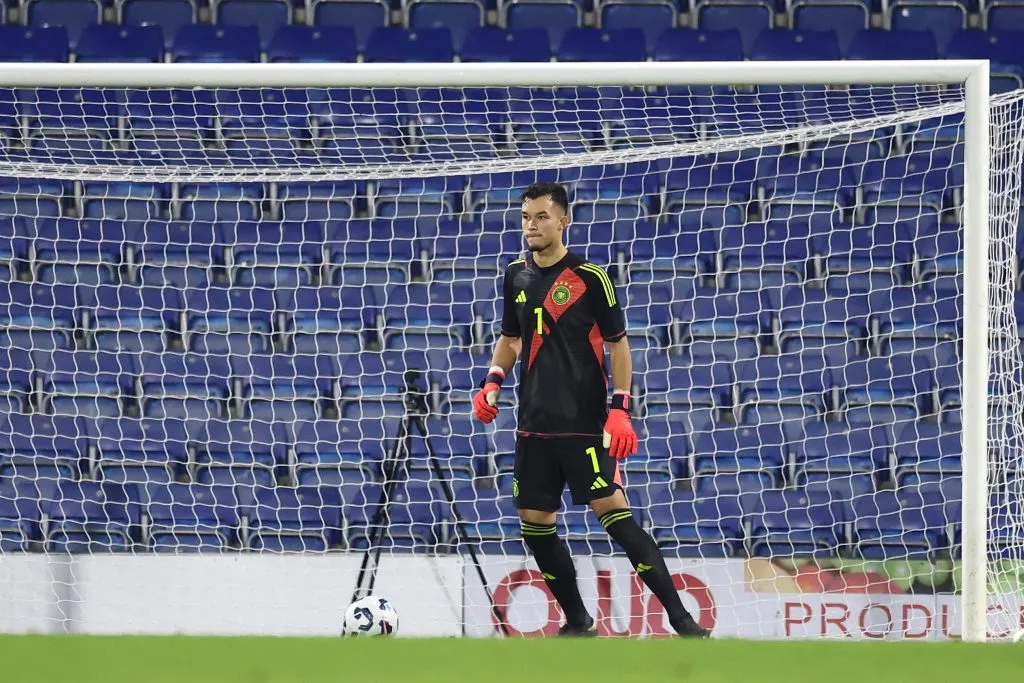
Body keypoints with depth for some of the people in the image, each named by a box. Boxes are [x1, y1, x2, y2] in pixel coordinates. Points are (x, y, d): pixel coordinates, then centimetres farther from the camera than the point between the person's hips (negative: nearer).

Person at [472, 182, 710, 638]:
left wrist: (620, 407, -12)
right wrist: (492, 382, 5)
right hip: (534, 425, 6)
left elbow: (618, 343, -4)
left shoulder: (590, 278, -7)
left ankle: (680, 618, -14)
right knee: (534, 523, 5)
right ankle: (577, 622, 19)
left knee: (612, 511, -15)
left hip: (584, 423, -6)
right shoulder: (517, 277, 9)